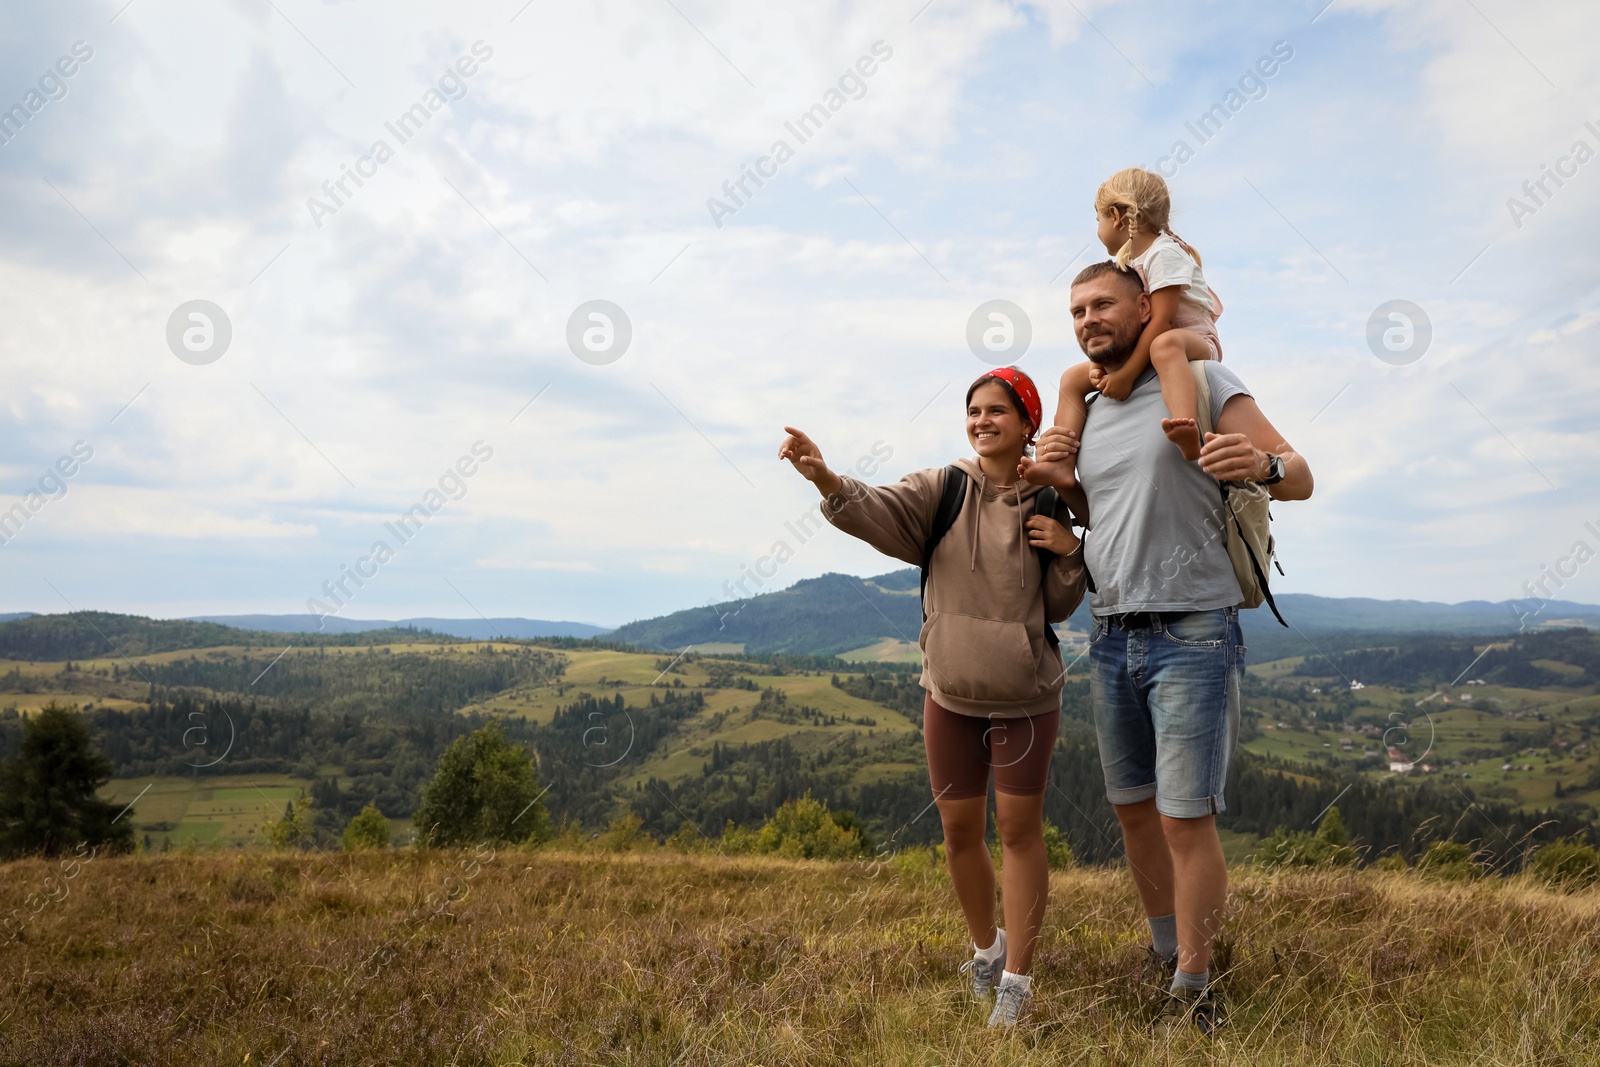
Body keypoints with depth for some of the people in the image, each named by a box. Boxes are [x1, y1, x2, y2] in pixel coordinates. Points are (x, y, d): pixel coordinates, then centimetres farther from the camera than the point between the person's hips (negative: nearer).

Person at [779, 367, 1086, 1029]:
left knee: (1019, 830, 5)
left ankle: (1017, 979, 18)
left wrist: (1069, 552, -13)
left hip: (1025, 698, -1)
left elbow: (1060, 608, 5)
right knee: (959, 831, 12)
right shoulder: (943, 490, -5)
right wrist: (823, 476, -43)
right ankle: (986, 947, 36)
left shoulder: (1047, 505, -2)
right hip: (951, 694, 1)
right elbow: (878, 511, -25)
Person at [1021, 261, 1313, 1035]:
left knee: (1185, 818, -5)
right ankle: (1165, 960, 30)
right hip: (1110, 638, 6)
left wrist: (1262, 463, -28)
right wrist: (1045, 473, 4)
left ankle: (1192, 998, 9)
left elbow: (1301, 478, -4)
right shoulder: (1084, 414, 15)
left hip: (1191, 633, -6)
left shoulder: (1201, 379, -2)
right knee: (1134, 809, 13)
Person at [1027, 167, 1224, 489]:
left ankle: (1190, 437, -64)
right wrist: (1100, 364, -14)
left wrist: (1127, 373, -30)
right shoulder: (1125, 264, 13)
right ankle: (1063, 464, -14)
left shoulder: (1163, 253, -14)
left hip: (1194, 340, -9)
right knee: (1073, 378, 1)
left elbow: (1160, 320, -24)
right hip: (1144, 351, 9)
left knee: (1164, 345, -43)